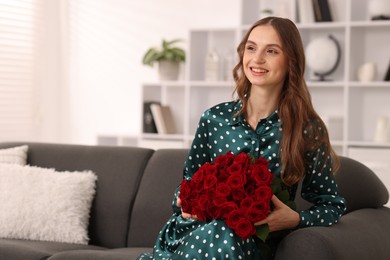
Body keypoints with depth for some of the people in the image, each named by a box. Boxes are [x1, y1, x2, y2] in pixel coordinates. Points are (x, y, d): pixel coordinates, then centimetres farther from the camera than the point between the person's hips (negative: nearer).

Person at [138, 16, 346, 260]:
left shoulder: (308, 129, -2)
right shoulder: (214, 118, 5)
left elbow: (333, 205, 5)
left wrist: (295, 219, -15)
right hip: (197, 229, 1)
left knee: (220, 235, -36)